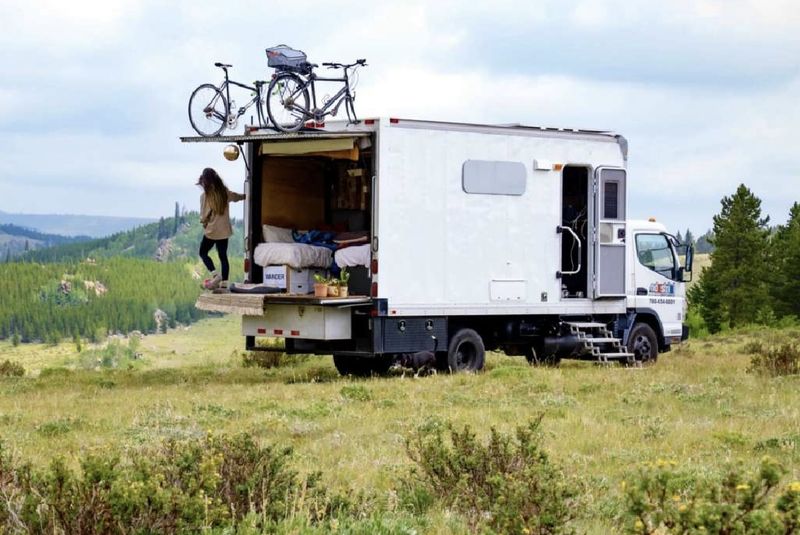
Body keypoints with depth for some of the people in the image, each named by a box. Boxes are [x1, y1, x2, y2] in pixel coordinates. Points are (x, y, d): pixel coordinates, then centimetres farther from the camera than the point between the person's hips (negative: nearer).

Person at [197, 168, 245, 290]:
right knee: (223, 256, 12)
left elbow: (204, 216, -16)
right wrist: (245, 196, 44)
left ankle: (215, 274, -6)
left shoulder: (205, 196, -16)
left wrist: (204, 222, 8)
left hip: (211, 231, -5)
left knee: (203, 253, 13)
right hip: (224, 230, 5)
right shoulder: (225, 193, 0)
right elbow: (237, 196, 22)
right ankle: (224, 281, 10)